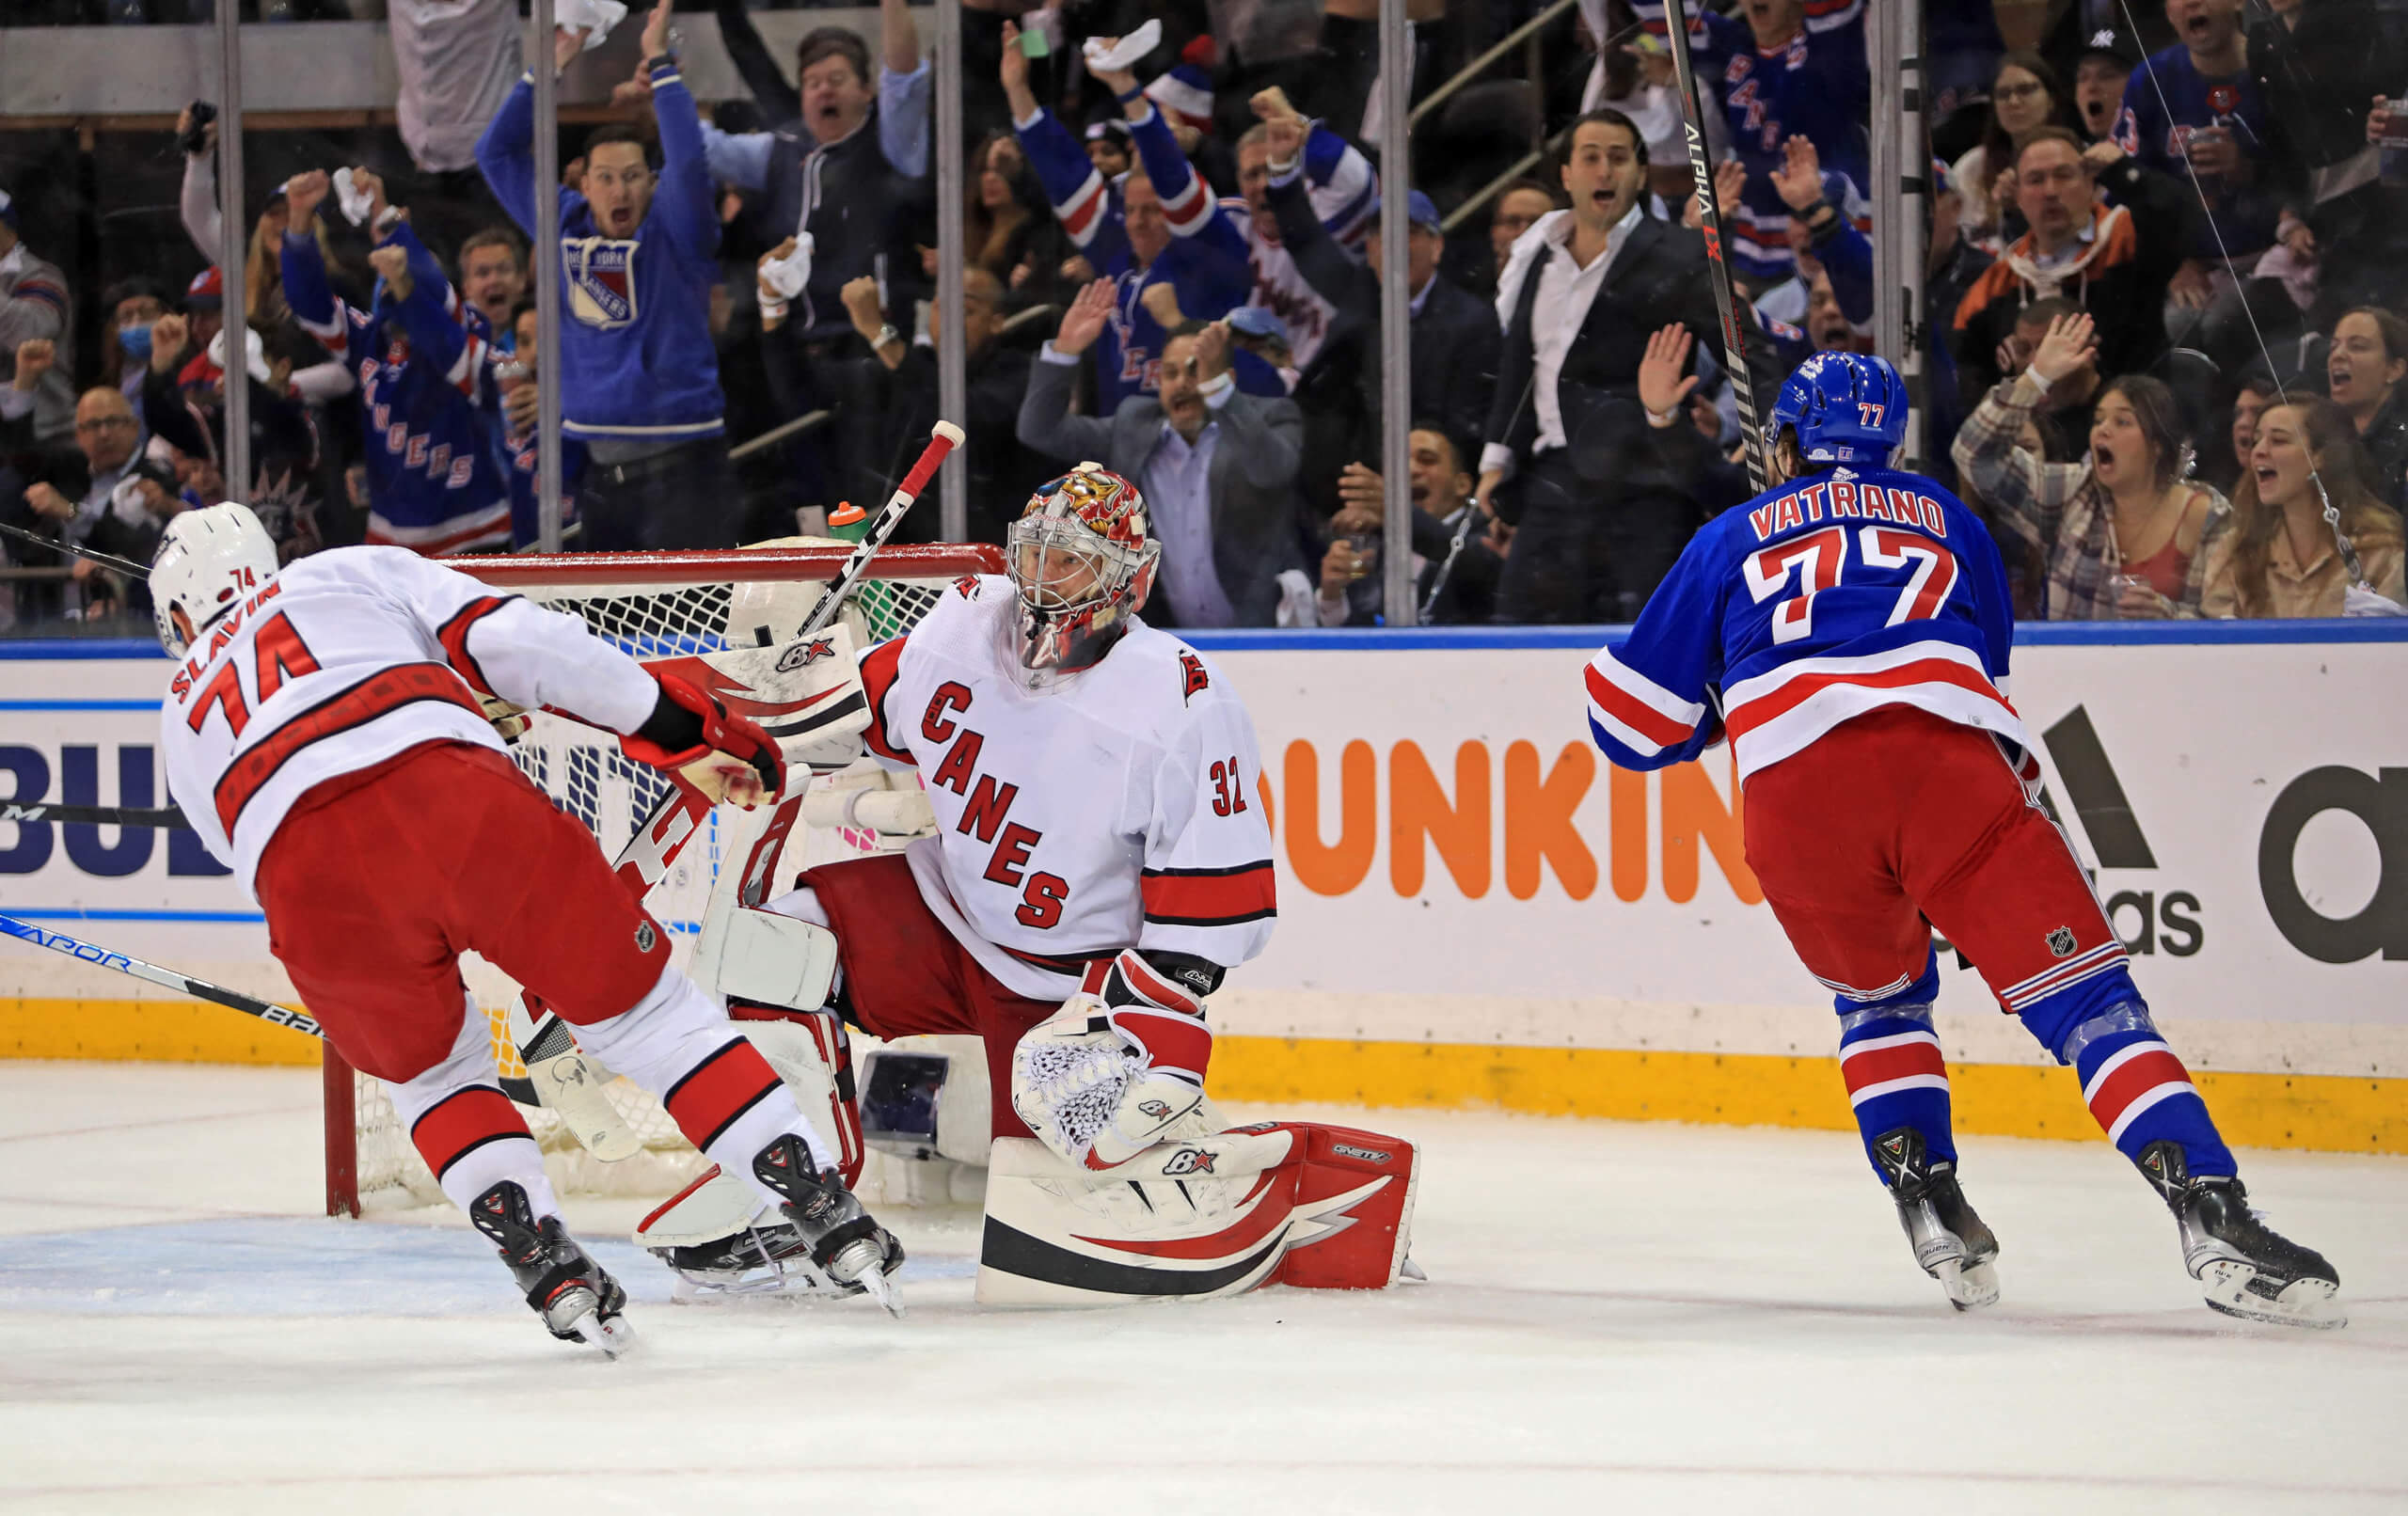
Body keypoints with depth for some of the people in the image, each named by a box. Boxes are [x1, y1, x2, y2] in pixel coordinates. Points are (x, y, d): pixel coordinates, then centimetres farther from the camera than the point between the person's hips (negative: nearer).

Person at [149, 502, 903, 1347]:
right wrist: (682, 731, 15)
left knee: (429, 1070, 29)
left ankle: (547, 1266, 12)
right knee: (642, 1011, 13)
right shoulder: (354, 573, 32)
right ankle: (830, 1218, 6)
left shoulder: (184, 716, 38)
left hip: (307, 879, 1)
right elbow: (511, 639, 16)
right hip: (454, 795, -1)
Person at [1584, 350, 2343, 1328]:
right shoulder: (1946, 520, 33)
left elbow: (1632, 723, 28)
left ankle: (1929, 1208, 9)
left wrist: (1715, 712, 47)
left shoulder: (1731, 540, 29)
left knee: (1879, 992, 28)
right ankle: (2213, 1218, -23)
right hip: (1947, 765, -1)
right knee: (2083, 992, -5)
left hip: (1794, 793, 1)